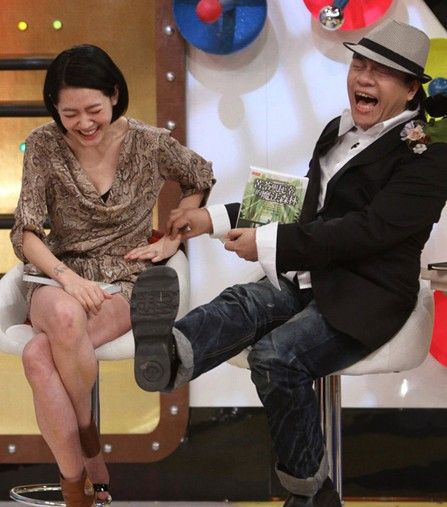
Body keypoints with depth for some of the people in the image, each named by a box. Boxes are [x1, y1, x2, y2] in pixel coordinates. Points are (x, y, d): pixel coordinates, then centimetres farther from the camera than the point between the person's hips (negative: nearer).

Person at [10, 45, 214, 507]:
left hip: (125, 282, -1)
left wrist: (172, 240, 4)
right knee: (65, 317, -40)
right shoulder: (44, 145, -3)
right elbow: (26, 232, -5)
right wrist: (66, 277, -22)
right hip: (60, 279, 1)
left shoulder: (150, 144, -4)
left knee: (39, 357, -33)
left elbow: (201, 180, 16)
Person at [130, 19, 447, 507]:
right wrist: (214, 218, 16)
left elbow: (370, 229, -22)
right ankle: (170, 355, -57)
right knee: (242, 303, -25)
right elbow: (304, 207, 25)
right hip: (310, 279, 7)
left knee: (277, 355, -29)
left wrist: (270, 242, -25)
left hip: (367, 297, -7)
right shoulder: (338, 130, 15)